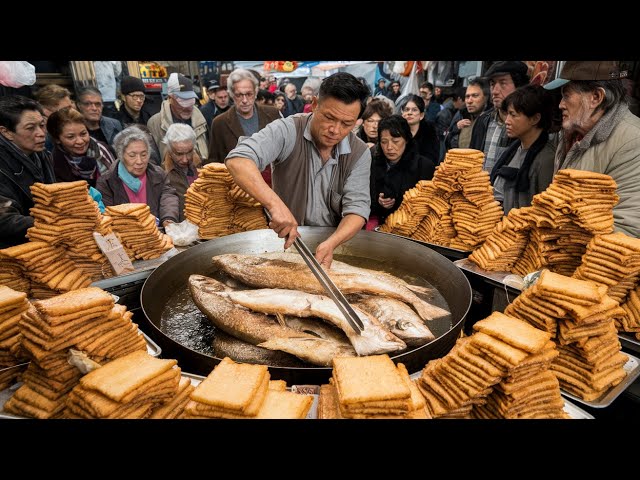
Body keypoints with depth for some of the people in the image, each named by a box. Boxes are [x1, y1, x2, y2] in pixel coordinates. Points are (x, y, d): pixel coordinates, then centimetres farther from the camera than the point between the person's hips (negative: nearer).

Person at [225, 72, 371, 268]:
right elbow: (237, 161, -29)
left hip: (336, 242, 3)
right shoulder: (288, 130, -16)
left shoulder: (360, 153, -6)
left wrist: (331, 243, -31)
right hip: (284, 242, -2)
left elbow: (357, 208, -12)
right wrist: (275, 204, -43)